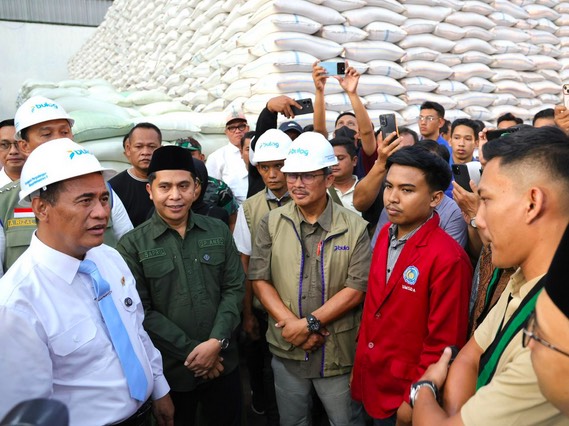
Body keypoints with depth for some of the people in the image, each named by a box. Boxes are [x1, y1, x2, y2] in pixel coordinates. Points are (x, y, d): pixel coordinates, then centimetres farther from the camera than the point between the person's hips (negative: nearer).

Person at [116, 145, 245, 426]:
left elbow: (234, 289, 0)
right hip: (170, 370, -2)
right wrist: (191, 351, -13)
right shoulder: (132, 245, -8)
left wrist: (216, 342, -12)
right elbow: (142, 312, -10)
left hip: (222, 363, 3)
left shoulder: (219, 231, 1)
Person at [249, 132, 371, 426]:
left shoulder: (354, 227, -7)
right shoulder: (272, 223, -1)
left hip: (338, 352, -2)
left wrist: (309, 323, -18)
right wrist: (290, 323, -16)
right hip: (286, 350, 2)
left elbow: (356, 289, -12)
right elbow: (260, 279, -4)